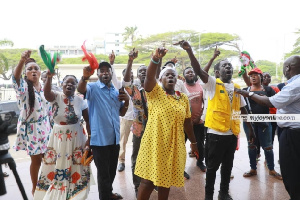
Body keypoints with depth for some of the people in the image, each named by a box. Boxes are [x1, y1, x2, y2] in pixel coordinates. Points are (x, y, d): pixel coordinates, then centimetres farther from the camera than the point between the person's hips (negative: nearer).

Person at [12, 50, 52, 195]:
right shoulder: (23, 87, -9)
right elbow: (15, 77, -34)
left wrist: (52, 126, 12)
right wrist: (22, 61, -53)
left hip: (45, 127, 4)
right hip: (31, 128, -4)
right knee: (36, 159, 6)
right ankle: (35, 187, 28)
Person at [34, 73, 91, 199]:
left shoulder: (81, 101, -4)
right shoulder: (56, 97, -6)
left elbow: (88, 120, 1)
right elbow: (46, 93, -30)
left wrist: (90, 137, -5)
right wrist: (49, 77, -47)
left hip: (76, 138, 0)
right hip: (58, 138, 0)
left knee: (75, 167, 7)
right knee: (56, 167, 10)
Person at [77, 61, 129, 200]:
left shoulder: (116, 91, 12)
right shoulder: (93, 88, -6)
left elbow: (121, 113, 17)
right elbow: (80, 89, -29)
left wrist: (127, 101, -1)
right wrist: (85, 78, -49)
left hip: (114, 137, 7)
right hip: (99, 138, -6)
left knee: (112, 170, 23)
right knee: (103, 172, 3)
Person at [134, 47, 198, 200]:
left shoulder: (183, 98, 7)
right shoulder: (154, 92, -4)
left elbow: (187, 122, 13)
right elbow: (149, 76, -24)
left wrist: (193, 142, 18)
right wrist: (156, 58, -40)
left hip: (174, 146, 4)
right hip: (154, 144, -4)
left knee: (166, 180, 15)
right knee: (148, 180, 4)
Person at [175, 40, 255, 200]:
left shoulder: (237, 88, 9)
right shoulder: (213, 84, -6)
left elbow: (243, 109, 15)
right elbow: (198, 71, -23)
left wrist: (251, 129, 16)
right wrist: (189, 51, -36)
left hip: (232, 133, 5)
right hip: (216, 133, -5)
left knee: (228, 165, 17)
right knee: (212, 166, 7)